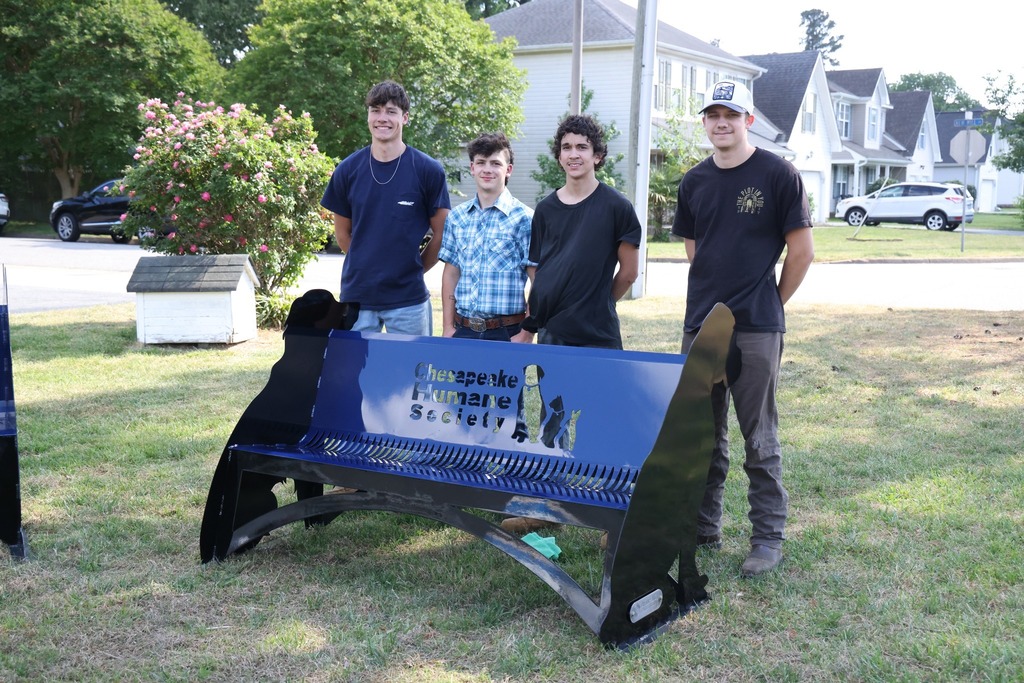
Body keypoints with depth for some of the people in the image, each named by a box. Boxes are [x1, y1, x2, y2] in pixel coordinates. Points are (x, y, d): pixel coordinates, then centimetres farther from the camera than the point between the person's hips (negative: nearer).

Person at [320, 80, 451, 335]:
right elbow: (342, 234, 12)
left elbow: (442, 233, 2)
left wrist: (413, 269, 5)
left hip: (408, 297, -2)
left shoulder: (428, 170, -5)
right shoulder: (347, 170, 2)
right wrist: (367, 267, 9)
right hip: (356, 295, 2)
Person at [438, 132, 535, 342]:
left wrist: (526, 334, -11)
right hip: (463, 331, 4)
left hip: (507, 332, -4)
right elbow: (451, 273, 13)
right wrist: (448, 326, 7)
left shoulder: (524, 218, -6)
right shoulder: (456, 216, 9)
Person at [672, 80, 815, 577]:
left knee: (759, 438, 1)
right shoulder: (694, 182, 9)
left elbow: (801, 250, -3)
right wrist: (715, 292, 13)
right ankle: (703, 527, 25)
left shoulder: (777, 174, -5)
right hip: (700, 324, 5)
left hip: (756, 329, -5)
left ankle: (768, 537, 11)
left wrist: (772, 303, 2)